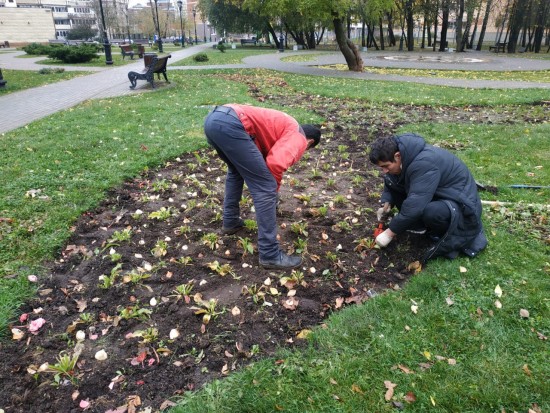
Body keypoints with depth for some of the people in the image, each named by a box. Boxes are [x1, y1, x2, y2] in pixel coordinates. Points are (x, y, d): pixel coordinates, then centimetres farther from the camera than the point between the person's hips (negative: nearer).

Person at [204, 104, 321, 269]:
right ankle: (270, 255, 5)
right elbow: (276, 163, -10)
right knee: (265, 188, -1)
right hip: (230, 125, -9)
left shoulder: (285, 126, 36)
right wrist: (274, 186, 10)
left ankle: (230, 222, 43)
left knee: (235, 171, 35)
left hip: (213, 118, 9)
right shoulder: (299, 138, 10)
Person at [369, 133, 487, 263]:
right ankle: (419, 224, 2)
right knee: (392, 182, -5)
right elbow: (390, 182, 10)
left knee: (431, 212, -41)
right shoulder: (403, 154, -7)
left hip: (460, 204, -8)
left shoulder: (424, 163, -34)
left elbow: (414, 206, -37)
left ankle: (450, 238, -8)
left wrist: (390, 232, -29)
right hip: (437, 195, 8)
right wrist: (386, 203, -8)